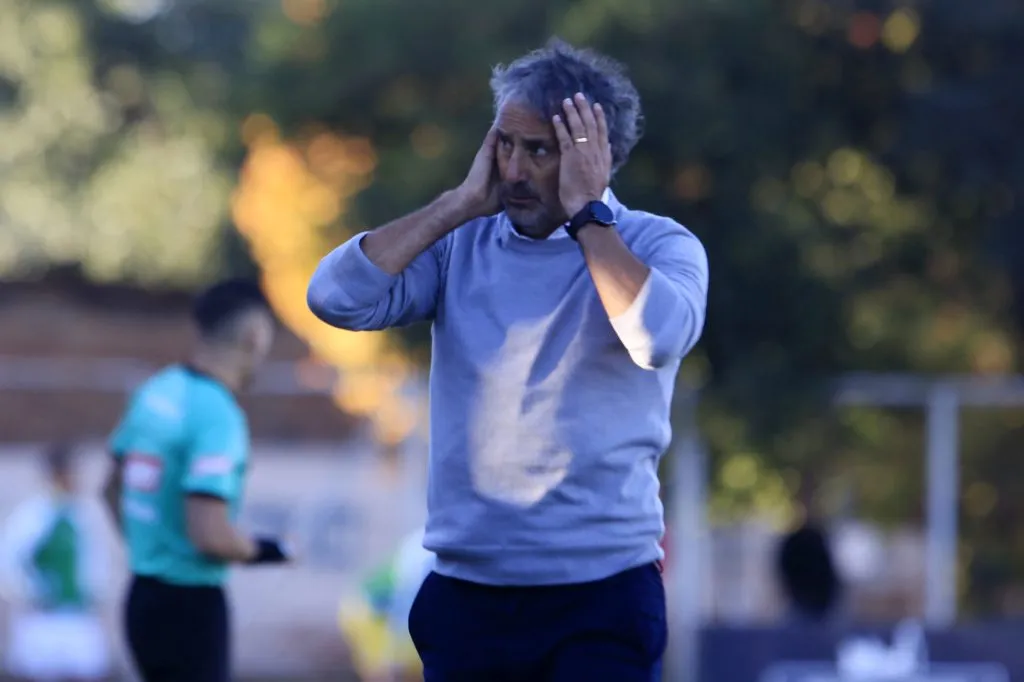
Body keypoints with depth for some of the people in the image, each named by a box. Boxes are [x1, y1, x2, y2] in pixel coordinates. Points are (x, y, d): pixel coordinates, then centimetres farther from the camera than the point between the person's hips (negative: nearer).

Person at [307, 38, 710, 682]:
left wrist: (584, 213, -14)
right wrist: (462, 203, -4)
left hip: (602, 596, -3)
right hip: (465, 596, 3)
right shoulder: (462, 246, 8)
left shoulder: (657, 245, -1)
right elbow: (336, 296, -6)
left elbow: (659, 337, -23)